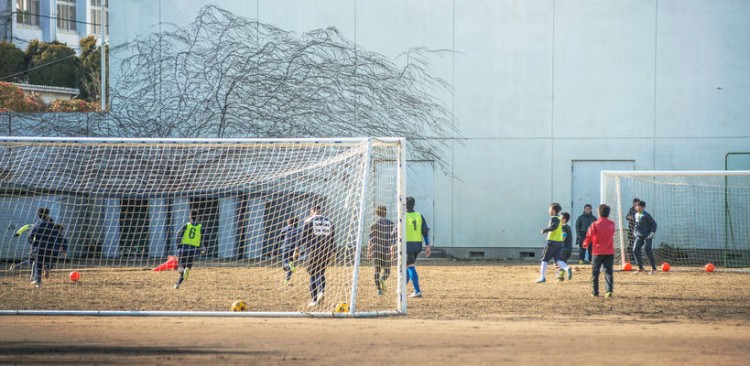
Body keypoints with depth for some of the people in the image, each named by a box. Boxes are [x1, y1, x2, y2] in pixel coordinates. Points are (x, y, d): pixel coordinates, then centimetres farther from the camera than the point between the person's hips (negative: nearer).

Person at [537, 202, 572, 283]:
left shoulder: (554, 218, -10)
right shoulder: (559, 218, 18)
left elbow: (554, 226, -27)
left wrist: (544, 230, -15)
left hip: (552, 241, -8)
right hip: (560, 242, 8)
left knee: (544, 259, 3)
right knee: (558, 260, 3)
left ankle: (543, 277, 3)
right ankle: (567, 268, -24)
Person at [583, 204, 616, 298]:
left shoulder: (595, 225, -12)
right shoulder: (612, 224, 1)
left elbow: (589, 236, -10)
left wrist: (585, 244, 10)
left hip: (598, 252, -3)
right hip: (610, 252, 3)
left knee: (595, 272, 9)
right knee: (608, 272, 3)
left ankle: (595, 292, 11)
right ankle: (609, 290, -11)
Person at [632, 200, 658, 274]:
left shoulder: (646, 215, -14)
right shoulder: (636, 215, 8)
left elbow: (654, 223, -11)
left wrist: (652, 233, -16)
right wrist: (634, 231, 14)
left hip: (647, 236, -7)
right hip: (639, 236, 7)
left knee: (648, 251, -8)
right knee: (635, 250, -5)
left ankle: (654, 268, 6)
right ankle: (640, 267, 7)